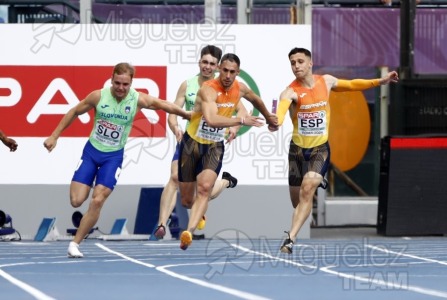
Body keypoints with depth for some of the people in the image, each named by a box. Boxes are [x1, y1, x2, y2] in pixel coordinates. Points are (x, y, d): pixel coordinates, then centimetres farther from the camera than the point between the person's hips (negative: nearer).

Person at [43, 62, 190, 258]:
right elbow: (74, 112, 1)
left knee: (97, 201, -15)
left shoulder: (138, 99, -11)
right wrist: (54, 136, 2)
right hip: (91, 151, 0)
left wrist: (187, 115, 8)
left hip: (114, 156, 0)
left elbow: (166, 106, 2)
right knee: (76, 201, -8)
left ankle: (75, 243, -6)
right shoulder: (99, 96, -12)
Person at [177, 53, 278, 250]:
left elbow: (256, 100, 23)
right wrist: (241, 120, -39)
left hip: (214, 146, 3)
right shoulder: (208, 90, -25)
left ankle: (189, 232, -33)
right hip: (192, 143, -3)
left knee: (205, 187, -25)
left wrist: (268, 118, 37)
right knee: (187, 200, 7)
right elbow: (211, 120, -43)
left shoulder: (240, 89, -3)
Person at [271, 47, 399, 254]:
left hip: (320, 149, 0)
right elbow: (282, 106, -40)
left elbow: (351, 85, 18)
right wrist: (276, 122, -63)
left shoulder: (326, 81, -3)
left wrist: (379, 82, 13)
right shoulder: (290, 91, -16)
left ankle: (290, 239, -26)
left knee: (307, 190, -23)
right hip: (297, 149, 0)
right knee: (297, 201, 11)